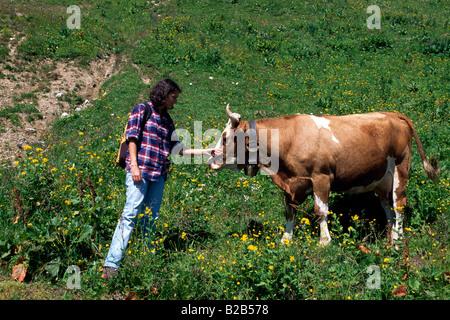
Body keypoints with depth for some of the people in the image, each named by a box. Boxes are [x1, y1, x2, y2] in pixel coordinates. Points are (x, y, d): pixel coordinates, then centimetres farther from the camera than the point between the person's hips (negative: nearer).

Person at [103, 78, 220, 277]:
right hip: (140, 171, -7)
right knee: (130, 214, -14)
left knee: (151, 217, 6)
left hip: (159, 175, 7)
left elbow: (177, 148, 21)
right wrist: (134, 166, -15)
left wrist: (204, 152, 19)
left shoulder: (167, 120, 22)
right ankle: (111, 264, -16)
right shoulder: (142, 111, 4)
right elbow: (132, 139, -4)